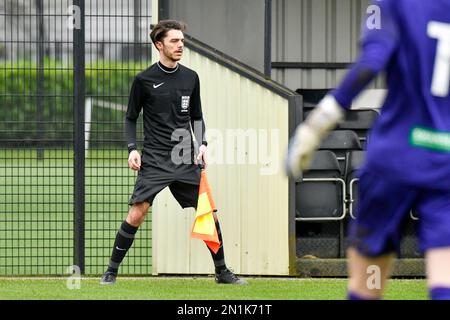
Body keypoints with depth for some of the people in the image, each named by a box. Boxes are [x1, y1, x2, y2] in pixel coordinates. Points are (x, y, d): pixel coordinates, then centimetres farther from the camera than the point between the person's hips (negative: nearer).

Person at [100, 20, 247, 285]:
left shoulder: (191, 78, 8)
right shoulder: (144, 80, -2)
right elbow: (131, 119, 7)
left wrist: (202, 144, 2)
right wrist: (132, 149, -6)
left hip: (185, 159, 4)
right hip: (154, 160, -4)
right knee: (136, 214, -14)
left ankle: (222, 272, 16)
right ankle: (112, 271, -2)